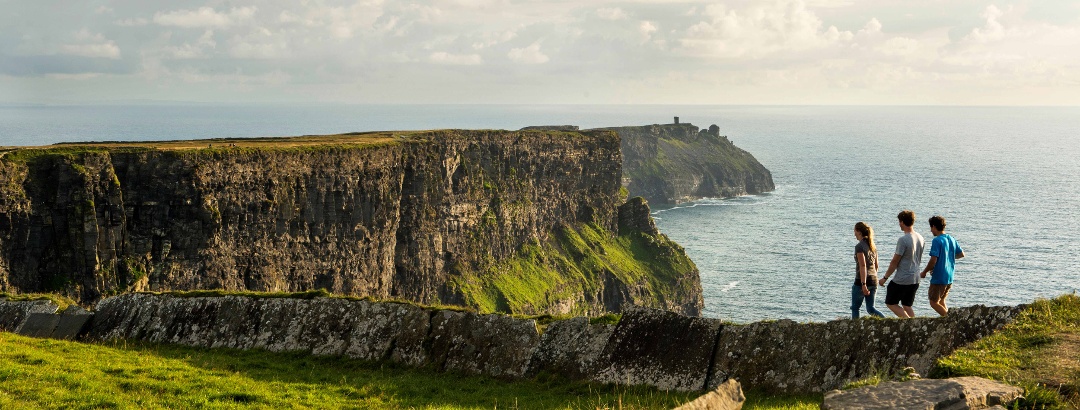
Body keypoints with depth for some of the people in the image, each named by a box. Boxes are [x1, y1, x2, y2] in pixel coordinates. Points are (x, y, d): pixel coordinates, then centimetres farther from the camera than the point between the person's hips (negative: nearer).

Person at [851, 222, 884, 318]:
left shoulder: (859, 246, -12)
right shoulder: (873, 246, 11)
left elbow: (863, 266, -20)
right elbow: (876, 265, 17)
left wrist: (863, 284, -24)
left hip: (862, 281, -7)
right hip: (873, 280, 7)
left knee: (855, 308, 8)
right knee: (870, 308, 10)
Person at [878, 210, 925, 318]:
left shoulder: (903, 240, -19)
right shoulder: (920, 238, 6)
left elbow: (895, 262, -15)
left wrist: (885, 277, -5)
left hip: (901, 280, -8)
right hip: (915, 279, 8)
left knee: (890, 303, 7)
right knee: (907, 306, 16)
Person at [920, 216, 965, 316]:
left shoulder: (937, 241, -17)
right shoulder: (951, 239, 7)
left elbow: (933, 261, -22)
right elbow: (961, 254, 17)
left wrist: (924, 272, -8)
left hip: (938, 278, -8)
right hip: (949, 278, 8)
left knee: (934, 302, 1)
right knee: (941, 301, 18)